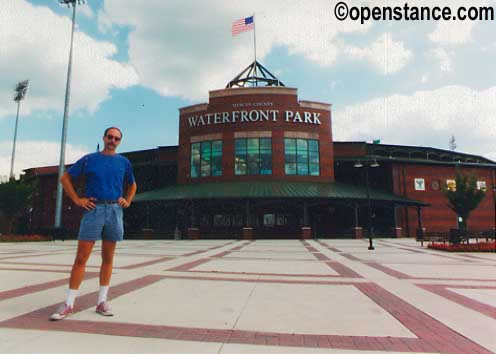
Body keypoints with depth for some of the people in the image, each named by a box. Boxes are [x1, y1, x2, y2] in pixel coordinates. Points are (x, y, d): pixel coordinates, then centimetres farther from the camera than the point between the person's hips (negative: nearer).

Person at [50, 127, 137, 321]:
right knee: (81, 258, -2)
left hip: (115, 211, 2)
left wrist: (127, 201, 7)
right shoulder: (89, 159, 5)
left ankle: (102, 301, 17)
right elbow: (65, 178, 9)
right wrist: (77, 199, -1)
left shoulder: (124, 162, 10)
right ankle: (69, 304, 7)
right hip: (94, 210, -2)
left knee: (108, 258, 7)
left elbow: (132, 185, 23)